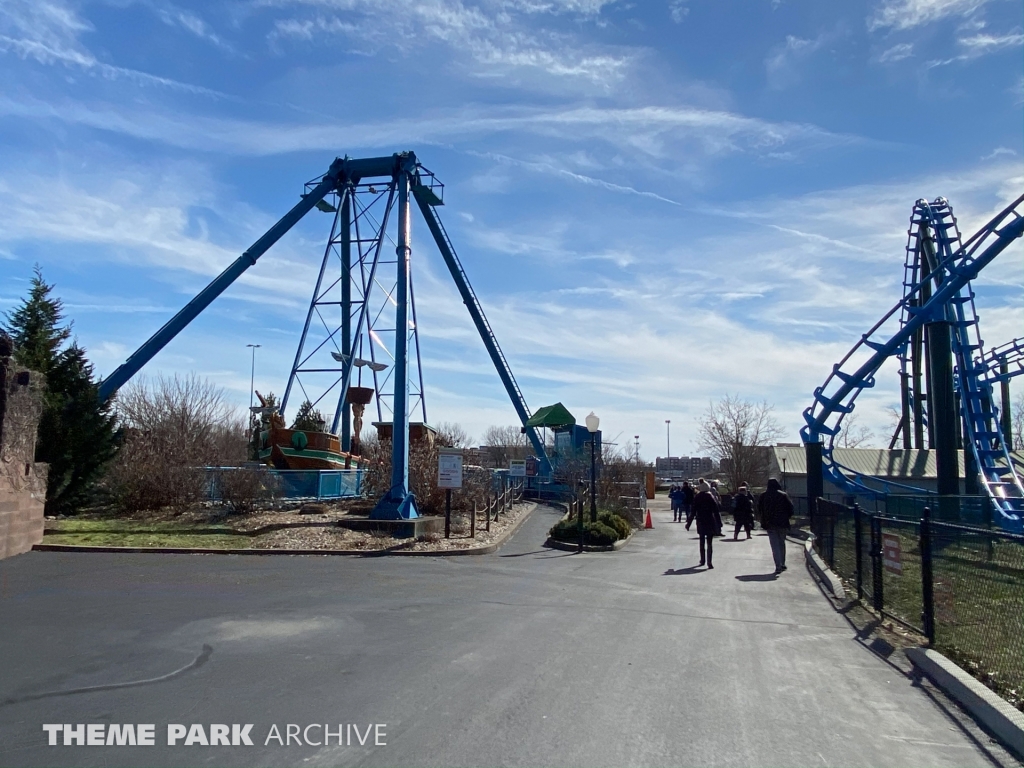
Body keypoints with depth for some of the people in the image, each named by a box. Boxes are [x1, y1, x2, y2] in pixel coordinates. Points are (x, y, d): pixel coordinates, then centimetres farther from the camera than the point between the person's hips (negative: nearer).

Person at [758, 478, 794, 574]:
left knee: (775, 545, -2)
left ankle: (778, 566, -13)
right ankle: (782, 564, 24)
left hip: (769, 524, 0)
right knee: (782, 543, 17)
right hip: (782, 523, 0)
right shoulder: (783, 495, -4)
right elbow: (790, 508, -5)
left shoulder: (763, 496, 0)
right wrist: (787, 517, 10)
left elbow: (759, 510, 7)